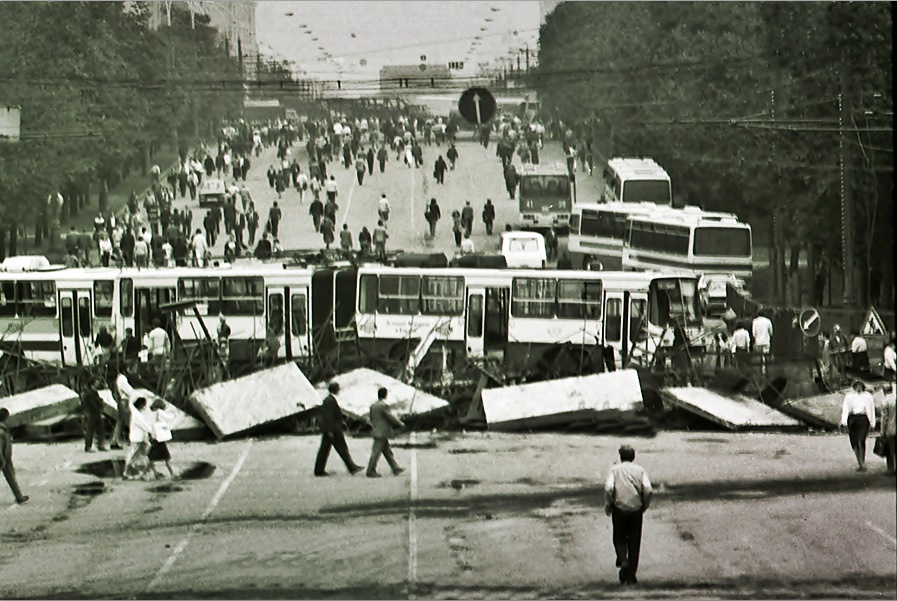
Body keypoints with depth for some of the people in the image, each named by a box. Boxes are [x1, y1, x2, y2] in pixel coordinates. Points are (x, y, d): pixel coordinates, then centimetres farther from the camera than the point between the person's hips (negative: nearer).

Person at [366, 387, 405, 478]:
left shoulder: (373, 406, 9)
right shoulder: (384, 406, -17)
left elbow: (371, 419, 15)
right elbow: (391, 417, -14)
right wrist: (400, 423, 0)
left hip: (376, 432, 9)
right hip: (382, 433, -9)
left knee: (388, 451, 14)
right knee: (376, 452, -4)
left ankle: (395, 469, 19)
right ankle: (371, 471, -1)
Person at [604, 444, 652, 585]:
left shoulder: (615, 469, 1)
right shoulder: (640, 470, 4)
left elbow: (609, 488, -14)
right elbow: (647, 489, -9)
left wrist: (607, 505, -1)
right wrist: (645, 505, 6)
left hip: (619, 510, -1)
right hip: (636, 510, 1)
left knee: (619, 539, 16)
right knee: (634, 543, 9)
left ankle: (623, 560, -13)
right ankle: (631, 576, 8)